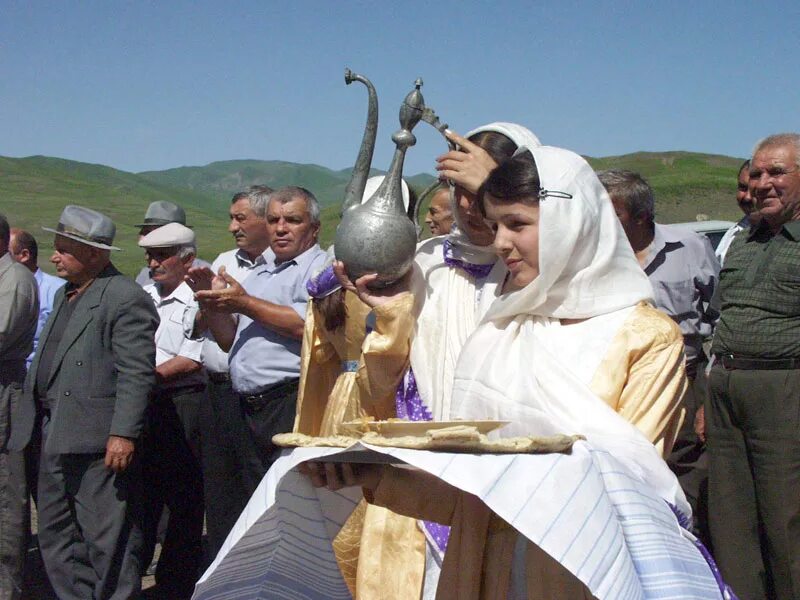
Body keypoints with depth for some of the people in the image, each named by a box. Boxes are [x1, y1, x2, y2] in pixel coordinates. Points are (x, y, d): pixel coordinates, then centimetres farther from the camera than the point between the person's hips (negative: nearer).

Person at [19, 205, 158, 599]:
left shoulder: (126, 298, -13)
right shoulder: (65, 295, 17)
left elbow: (136, 373, -18)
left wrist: (123, 434, -23)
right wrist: (37, 425, 17)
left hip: (98, 442, -10)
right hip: (54, 437, 10)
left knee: (107, 539, -1)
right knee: (55, 537, 16)